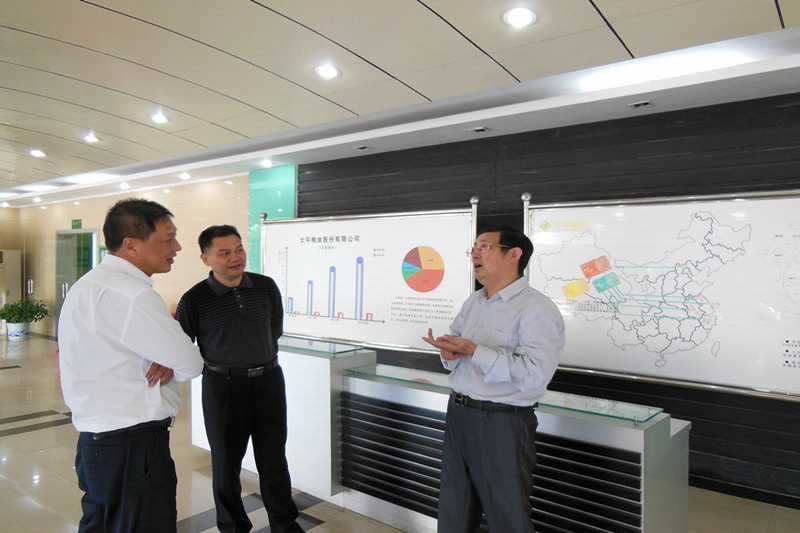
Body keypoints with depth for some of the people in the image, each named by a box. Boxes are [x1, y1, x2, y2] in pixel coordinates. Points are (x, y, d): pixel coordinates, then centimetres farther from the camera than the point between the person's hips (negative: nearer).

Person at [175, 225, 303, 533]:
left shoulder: (266, 287, -2)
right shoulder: (194, 300, -11)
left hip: (269, 380, 2)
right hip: (223, 386, -2)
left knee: (273, 459, 13)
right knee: (226, 462, 12)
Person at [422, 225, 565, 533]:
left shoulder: (536, 309, -15)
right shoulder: (472, 303, 11)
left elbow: (534, 375, -27)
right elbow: (455, 346, 17)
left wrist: (474, 351, -25)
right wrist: (449, 352, -7)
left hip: (502, 424, -7)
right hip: (458, 414, 8)